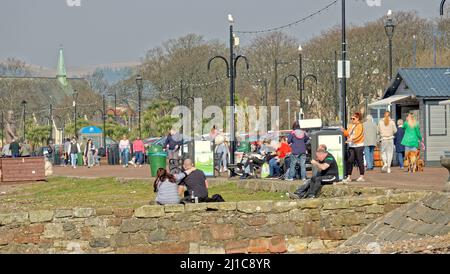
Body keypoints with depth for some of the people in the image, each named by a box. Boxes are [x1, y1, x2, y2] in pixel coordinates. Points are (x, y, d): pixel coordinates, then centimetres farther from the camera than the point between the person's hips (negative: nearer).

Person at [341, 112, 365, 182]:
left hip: (358, 146, -7)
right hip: (351, 146, 7)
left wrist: (351, 139, -28)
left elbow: (358, 135, -17)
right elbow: (347, 134, 15)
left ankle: (361, 176, 4)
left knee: (360, 161, -3)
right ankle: (349, 177, 4)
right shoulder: (350, 126, 17)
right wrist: (344, 131, -3)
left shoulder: (360, 126, -6)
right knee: (349, 161, 2)